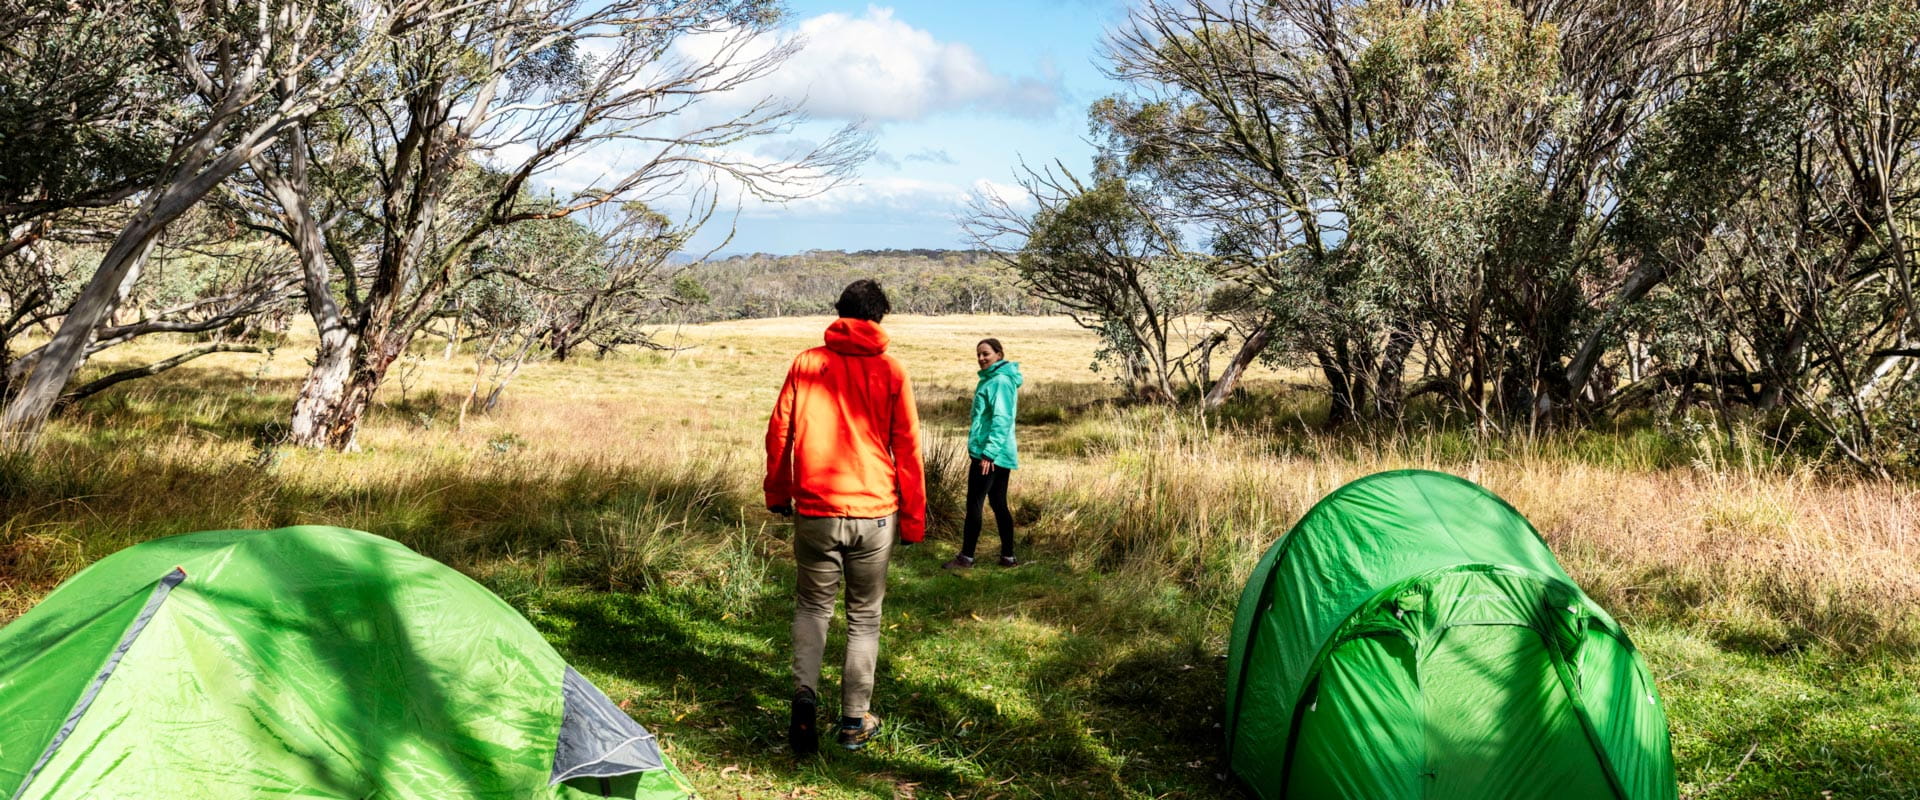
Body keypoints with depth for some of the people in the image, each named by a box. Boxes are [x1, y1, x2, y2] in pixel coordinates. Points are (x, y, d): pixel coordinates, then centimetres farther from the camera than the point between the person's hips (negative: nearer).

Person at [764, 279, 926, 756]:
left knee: (812, 605, 16)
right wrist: (913, 518, 6)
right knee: (864, 616, 12)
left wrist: (777, 494, 16)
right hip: (874, 515, -1)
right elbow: (907, 449, -2)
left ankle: (805, 695, -7)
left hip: (815, 512, 1)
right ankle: (855, 722, 15)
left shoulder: (806, 364, 0)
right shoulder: (891, 372, -2)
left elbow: (779, 432, 3)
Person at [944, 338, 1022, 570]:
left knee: (974, 503, -4)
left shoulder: (1000, 381, -15)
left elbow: (1002, 420, -22)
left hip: (990, 454, -10)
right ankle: (1008, 556, 15)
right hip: (1000, 454, 10)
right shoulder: (992, 379, 16)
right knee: (999, 504, 12)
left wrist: (989, 452, -26)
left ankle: (966, 557, 1)